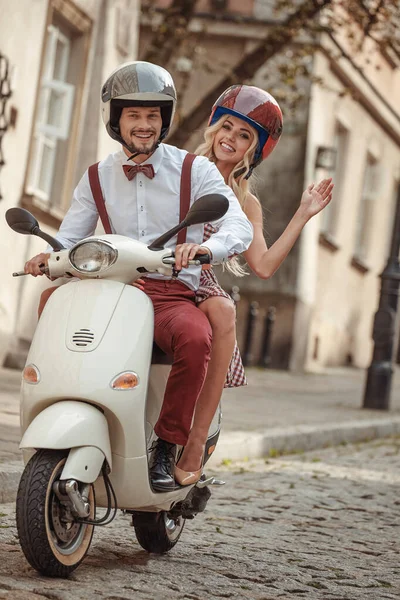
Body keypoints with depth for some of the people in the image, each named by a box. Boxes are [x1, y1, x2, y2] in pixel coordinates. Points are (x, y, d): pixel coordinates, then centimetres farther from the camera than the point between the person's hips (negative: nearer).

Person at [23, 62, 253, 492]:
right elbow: (69, 237, 9)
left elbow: (240, 227, -8)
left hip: (173, 294, -3)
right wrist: (47, 256, -16)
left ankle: (168, 446, -20)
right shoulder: (97, 178, 15)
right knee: (52, 300, -27)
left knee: (195, 339, -37)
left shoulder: (195, 170, 4)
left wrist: (206, 247, -32)